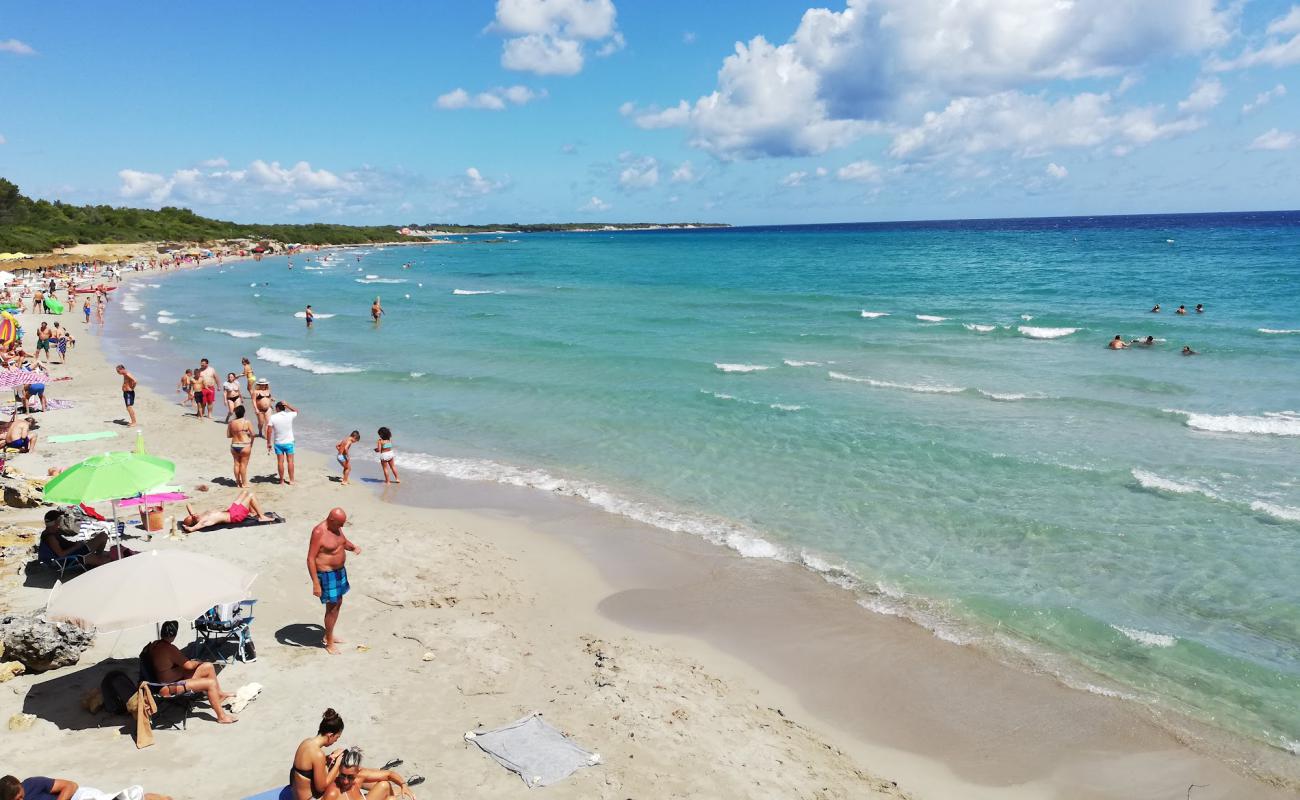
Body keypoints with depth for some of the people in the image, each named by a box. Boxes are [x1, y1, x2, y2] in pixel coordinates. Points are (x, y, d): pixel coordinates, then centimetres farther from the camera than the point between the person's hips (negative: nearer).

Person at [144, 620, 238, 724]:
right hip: (168, 688, -10)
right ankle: (221, 716, -11)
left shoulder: (155, 645, 3)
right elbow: (189, 665, -18)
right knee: (211, 683, -18)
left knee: (209, 667, 8)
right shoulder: (169, 648, -25)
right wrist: (199, 662, 3)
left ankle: (219, 694, 25)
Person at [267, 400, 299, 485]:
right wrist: (287, 405, 6)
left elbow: (269, 431, -10)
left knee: (280, 462, 7)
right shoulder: (289, 415, -9)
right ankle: (291, 480, 9)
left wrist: (268, 443, -1)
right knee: (290, 461, 7)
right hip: (289, 442, 0)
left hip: (278, 443, 0)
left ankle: (282, 480, 14)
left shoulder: (272, 417, -9)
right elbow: (296, 411, 15)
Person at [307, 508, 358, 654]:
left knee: (338, 604, 19)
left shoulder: (336, 527, 1)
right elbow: (311, 558, -23)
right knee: (332, 607, -1)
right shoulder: (319, 532, -24)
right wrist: (315, 583, -24)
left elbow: (344, 542, 20)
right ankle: (329, 643, 13)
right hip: (327, 574, -9)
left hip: (339, 570, 9)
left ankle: (328, 635, 35)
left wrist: (353, 547, -4)